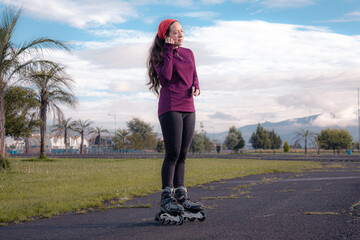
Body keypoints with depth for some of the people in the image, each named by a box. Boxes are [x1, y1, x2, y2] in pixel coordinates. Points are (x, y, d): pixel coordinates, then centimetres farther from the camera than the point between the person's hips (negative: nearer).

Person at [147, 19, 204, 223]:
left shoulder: (188, 53, 17)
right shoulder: (159, 55, 0)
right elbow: (165, 77, -15)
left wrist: (196, 87, -2)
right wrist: (169, 51, -10)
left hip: (188, 108, 6)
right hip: (170, 107, -6)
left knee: (182, 155, 5)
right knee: (172, 154, -11)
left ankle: (181, 197, 9)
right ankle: (166, 200, -8)